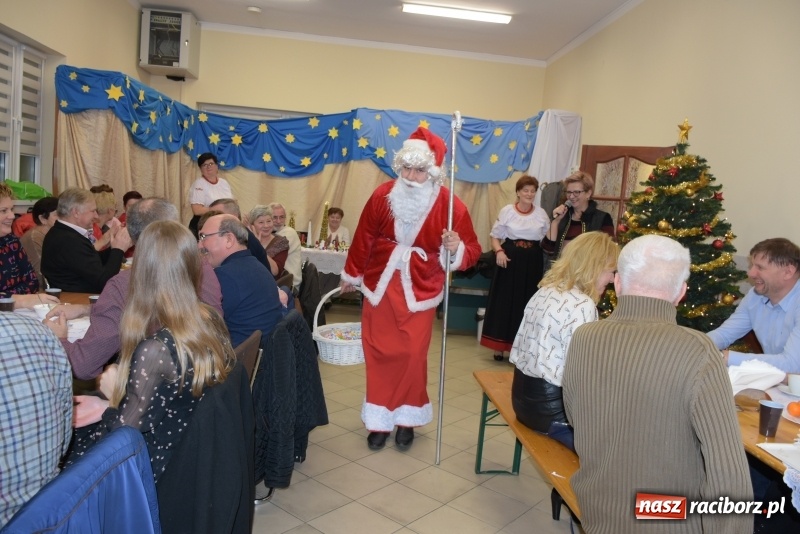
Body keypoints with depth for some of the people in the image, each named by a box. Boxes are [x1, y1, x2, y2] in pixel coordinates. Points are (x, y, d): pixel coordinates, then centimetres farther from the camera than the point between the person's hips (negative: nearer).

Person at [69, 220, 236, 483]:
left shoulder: (155, 349, -31)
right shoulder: (212, 320, -8)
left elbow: (128, 428, -18)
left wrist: (112, 391, 0)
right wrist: (108, 406, 7)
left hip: (167, 463, -7)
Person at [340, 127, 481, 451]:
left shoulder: (450, 205, -13)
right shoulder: (382, 196, -7)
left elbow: (472, 250, -8)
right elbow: (364, 238, 6)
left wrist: (456, 249, -31)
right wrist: (351, 275, 16)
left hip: (420, 292, -2)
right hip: (380, 287, 2)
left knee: (413, 356, 1)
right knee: (379, 354, 6)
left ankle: (407, 419, 23)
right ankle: (379, 421, 22)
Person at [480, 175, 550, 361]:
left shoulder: (541, 214, 7)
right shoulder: (507, 211, 0)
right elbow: (495, 236, 0)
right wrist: (499, 251, -15)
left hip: (532, 263, 2)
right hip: (510, 260, -2)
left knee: (527, 304, 6)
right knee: (504, 302, 0)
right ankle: (499, 345, 10)